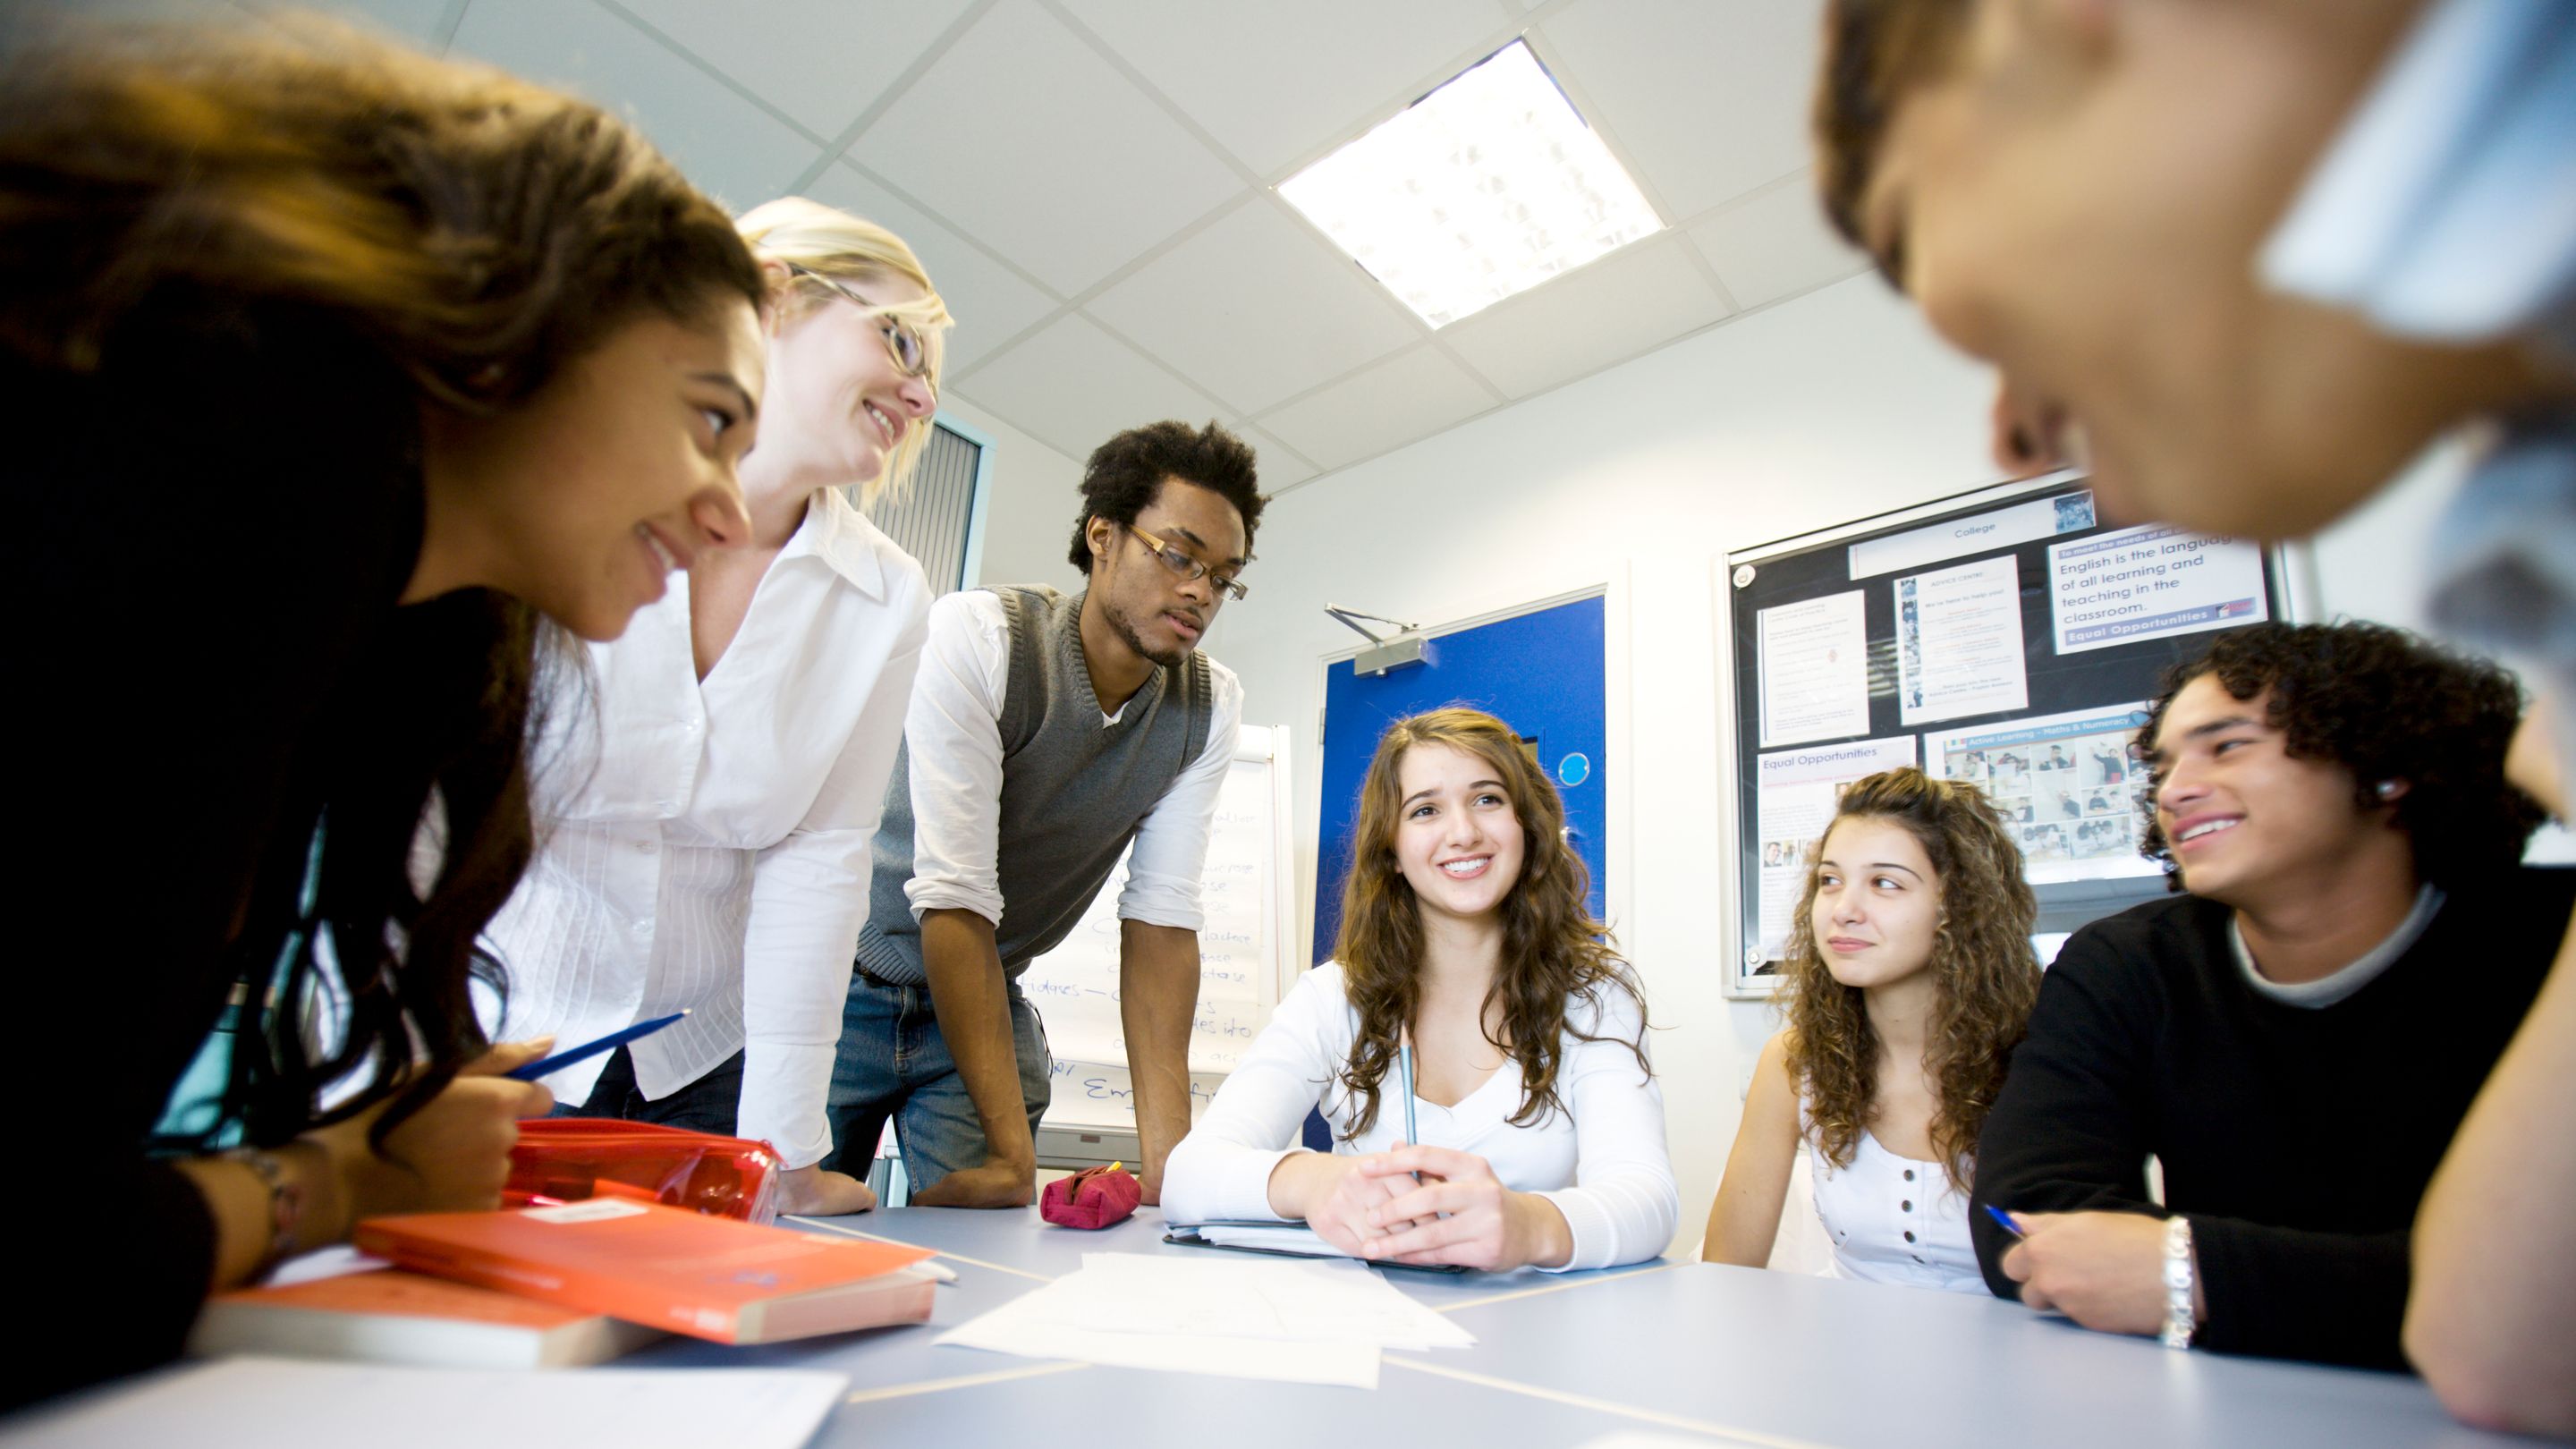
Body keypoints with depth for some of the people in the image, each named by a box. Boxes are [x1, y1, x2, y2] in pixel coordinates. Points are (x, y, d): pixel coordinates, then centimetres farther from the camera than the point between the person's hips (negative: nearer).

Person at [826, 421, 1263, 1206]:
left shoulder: (1211, 706, -9)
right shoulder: (978, 635, -24)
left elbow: (1160, 917, -12)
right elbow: (956, 896, -28)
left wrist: (1167, 1156, -20)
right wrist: (1013, 1150, -30)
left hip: (988, 998, 4)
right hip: (848, 986, -3)